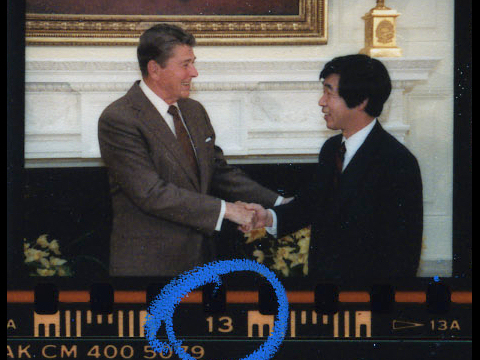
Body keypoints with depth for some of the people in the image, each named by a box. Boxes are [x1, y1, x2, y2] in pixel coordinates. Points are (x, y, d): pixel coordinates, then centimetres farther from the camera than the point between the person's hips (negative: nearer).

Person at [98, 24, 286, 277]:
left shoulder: (194, 111, 12)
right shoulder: (119, 120, -15)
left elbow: (220, 173, 17)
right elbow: (151, 193, -22)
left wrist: (278, 204, 5)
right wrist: (224, 209, -21)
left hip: (199, 257, 7)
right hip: (148, 263, -7)